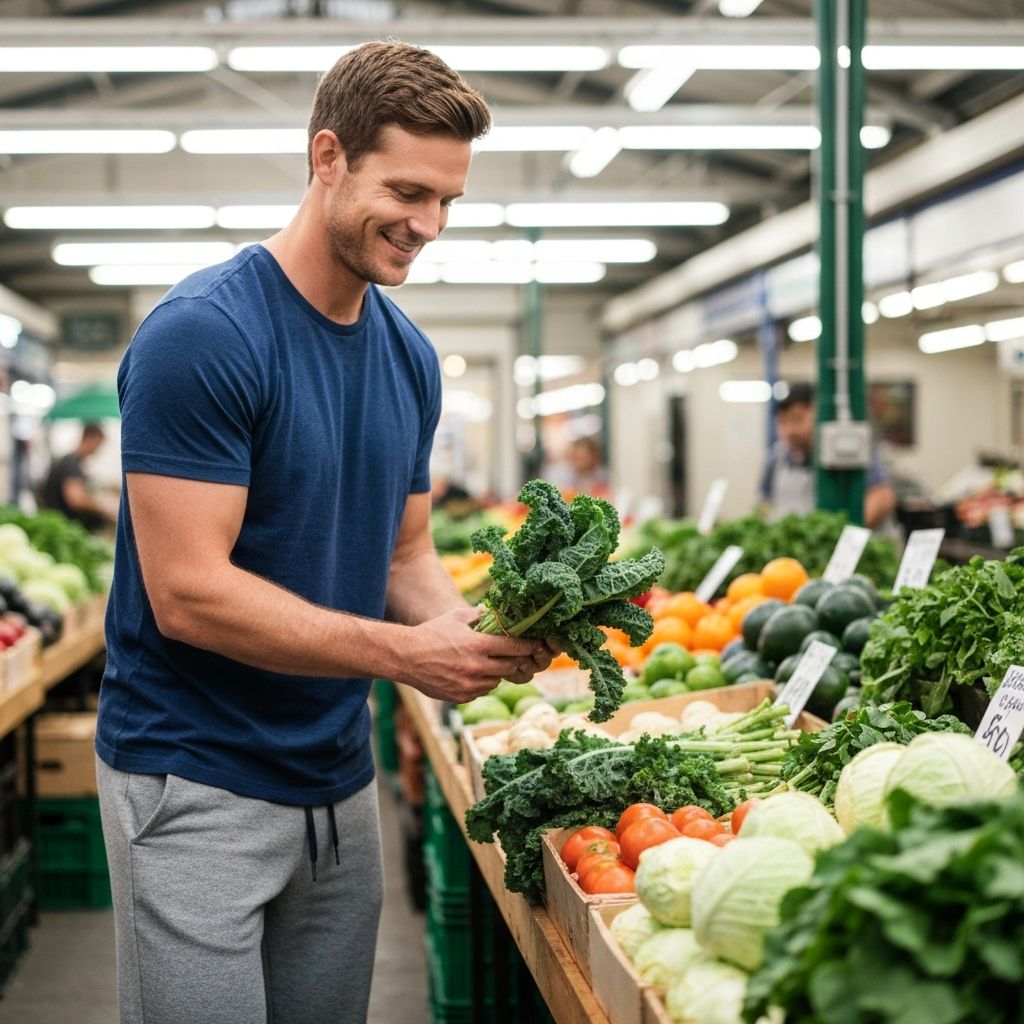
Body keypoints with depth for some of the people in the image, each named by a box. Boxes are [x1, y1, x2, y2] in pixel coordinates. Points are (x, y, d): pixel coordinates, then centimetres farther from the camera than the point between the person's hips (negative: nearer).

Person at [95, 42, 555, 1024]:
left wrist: (471, 628, -9)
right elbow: (186, 592, -21)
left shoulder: (409, 356, 6)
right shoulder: (201, 334, -17)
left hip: (338, 780, 7)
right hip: (197, 785, -7)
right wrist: (405, 653, -22)